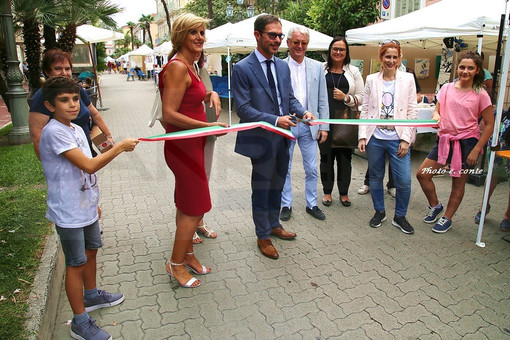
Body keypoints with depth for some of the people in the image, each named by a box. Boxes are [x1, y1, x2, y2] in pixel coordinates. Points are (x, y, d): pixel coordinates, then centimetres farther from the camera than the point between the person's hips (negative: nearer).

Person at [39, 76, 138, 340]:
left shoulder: (76, 129, 6)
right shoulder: (54, 132, -22)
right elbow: (89, 165, -28)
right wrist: (120, 147, -21)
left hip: (86, 207, 9)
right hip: (69, 213, -9)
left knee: (91, 250, 23)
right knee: (76, 264, 3)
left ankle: (91, 295, 46)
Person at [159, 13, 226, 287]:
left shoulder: (189, 66, 13)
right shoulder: (177, 67, -17)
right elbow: (169, 114, -23)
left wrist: (209, 95, 8)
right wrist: (208, 126, -24)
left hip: (192, 144, 10)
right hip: (183, 147, -10)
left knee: (187, 206, 18)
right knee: (194, 208, 0)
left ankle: (187, 254, 34)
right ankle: (176, 264, 18)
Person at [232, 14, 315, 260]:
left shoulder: (283, 66, 9)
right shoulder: (242, 69, -13)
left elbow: (290, 98, 13)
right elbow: (243, 109, -17)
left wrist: (303, 112, -8)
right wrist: (275, 120, -25)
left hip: (282, 138, 7)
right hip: (261, 139, -7)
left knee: (277, 186, 21)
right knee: (261, 190, 8)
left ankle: (274, 225, 41)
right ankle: (263, 237, 25)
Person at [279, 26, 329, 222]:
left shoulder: (317, 67, 6)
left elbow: (322, 100, 7)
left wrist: (324, 126, 2)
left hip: (309, 125, 2)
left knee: (311, 169, 9)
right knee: (284, 169, 8)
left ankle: (312, 204, 26)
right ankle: (286, 205, 24)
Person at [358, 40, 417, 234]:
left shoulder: (407, 79, 3)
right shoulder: (371, 80, 5)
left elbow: (412, 112, 0)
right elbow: (365, 110, 5)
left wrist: (406, 139, -7)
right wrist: (362, 136, -3)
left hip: (398, 139, -1)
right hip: (375, 137, 1)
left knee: (404, 181, -3)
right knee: (375, 177, 11)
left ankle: (400, 216, 19)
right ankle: (379, 212, 30)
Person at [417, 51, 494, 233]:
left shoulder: (480, 94, -6)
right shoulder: (446, 88, 3)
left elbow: (489, 124, -3)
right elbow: (437, 111, 8)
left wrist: (476, 150, -9)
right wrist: (436, 117, -18)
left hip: (467, 141, -4)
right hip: (445, 139, 4)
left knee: (458, 183, 7)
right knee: (422, 174, 1)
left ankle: (447, 219, 24)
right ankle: (435, 206, 26)